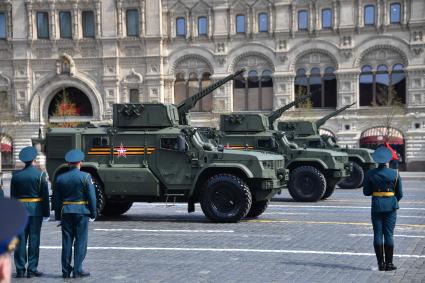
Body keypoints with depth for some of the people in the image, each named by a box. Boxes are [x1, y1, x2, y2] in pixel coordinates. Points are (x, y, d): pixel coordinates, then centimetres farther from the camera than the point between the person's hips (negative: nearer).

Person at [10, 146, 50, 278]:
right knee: (34, 240, 1)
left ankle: (20, 269, 6)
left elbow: (12, 196, 7)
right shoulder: (40, 175, -5)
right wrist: (46, 213, 0)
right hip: (36, 210, -3)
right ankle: (32, 269, 3)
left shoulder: (16, 175, 5)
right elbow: (45, 196, -6)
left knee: (20, 240, 5)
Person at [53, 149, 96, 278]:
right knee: (80, 241, 1)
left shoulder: (60, 178, 5)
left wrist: (58, 216, 13)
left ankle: (66, 271, 10)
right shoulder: (85, 177, -7)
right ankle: (77, 270, 0)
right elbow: (92, 197, -8)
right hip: (81, 211, -4)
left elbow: (56, 199, 7)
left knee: (67, 241, 8)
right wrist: (93, 213, 1)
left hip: (66, 212, 4)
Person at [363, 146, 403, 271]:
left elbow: (366, 192, 0)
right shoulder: (395, 173, -5)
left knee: (378, 234, 5)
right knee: (389, 234, 3)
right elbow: (400, 194, 1)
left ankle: (381, 263, 5)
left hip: (376, 206, 0)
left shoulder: (370, 174, -4)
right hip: (390, 206, 0)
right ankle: (389, 263, 4)